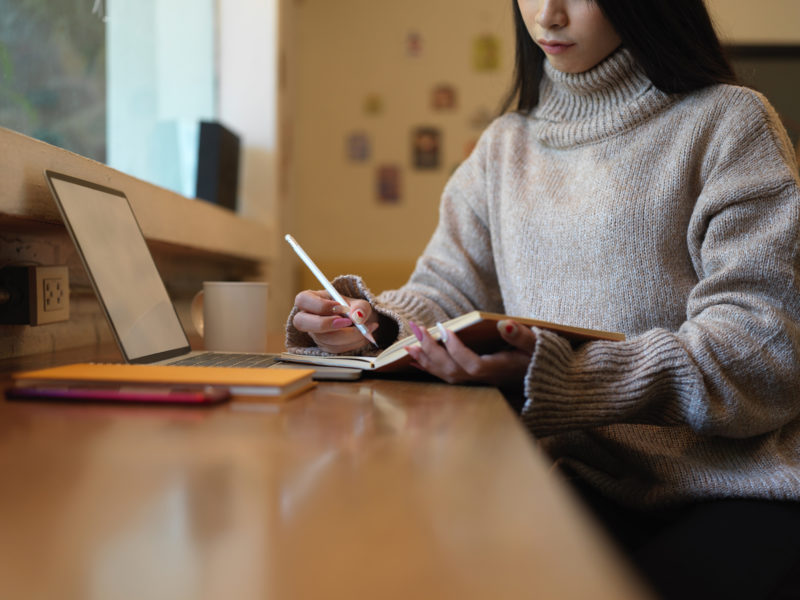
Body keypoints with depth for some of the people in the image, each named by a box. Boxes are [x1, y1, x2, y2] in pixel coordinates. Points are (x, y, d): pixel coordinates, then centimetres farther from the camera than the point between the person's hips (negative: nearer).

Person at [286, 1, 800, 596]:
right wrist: (374, 324, -9)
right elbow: (447, 289, 15)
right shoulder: (504, 145, 16)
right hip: (579, 478, 3)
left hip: (735, 478, -2)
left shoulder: (731, 121, 0)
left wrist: (563, 374, -26)